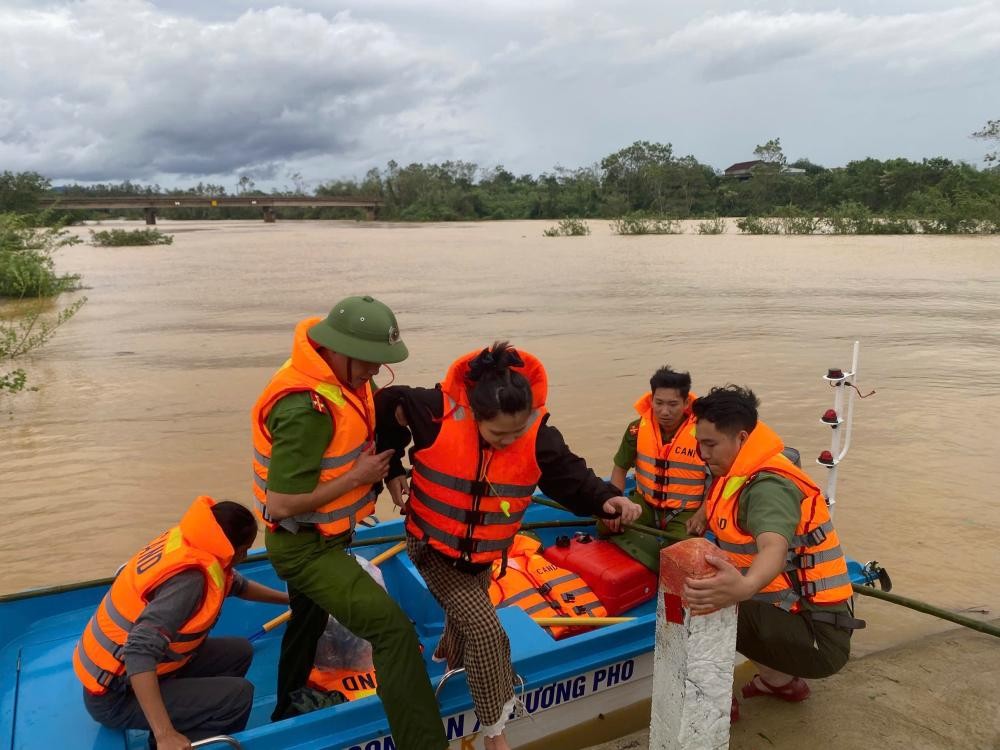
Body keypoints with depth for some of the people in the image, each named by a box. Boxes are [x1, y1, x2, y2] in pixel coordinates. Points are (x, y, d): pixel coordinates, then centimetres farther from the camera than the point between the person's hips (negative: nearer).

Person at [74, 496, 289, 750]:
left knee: (239, 652, 7)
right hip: (117, 694, -9)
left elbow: (236, 584, 16)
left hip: (116, 673, 9)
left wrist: (288, 598, 28)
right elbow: (140, 652, -39)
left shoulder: (185, 541, -3)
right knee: (238, 696, -20)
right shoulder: (189, 577, -29)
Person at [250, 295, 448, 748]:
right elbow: (281, 504, -31)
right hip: (305, 548, -10)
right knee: (393, 629, -18)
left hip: (319, 540, 10)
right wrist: (358, 476, -24)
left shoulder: (338, 375, -5)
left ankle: (289, 710, 56)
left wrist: (383, 468, -4)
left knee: (310, 619, 30)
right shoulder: (306, 411, -33)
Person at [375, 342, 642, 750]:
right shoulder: (438, 412, -31)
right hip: (433, 547, -4)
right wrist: (392, 470, -8)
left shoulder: (538, 437, -24)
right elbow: (387, 406, -13)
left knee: (465, 624, 25)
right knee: (485, 631, -14)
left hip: (483, 554, 4)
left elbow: (573, 478, -14)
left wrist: (607, 499, -35)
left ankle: (447, 663, 61)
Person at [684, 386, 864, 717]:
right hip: (792, 614, 10)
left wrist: (744, 587, -61)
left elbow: (774, 548, -43)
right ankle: (781, 680, 26)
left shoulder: (768, 487, -21)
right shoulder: (743, 471, 6)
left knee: (696, 606, -20)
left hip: (817, 639, -10)